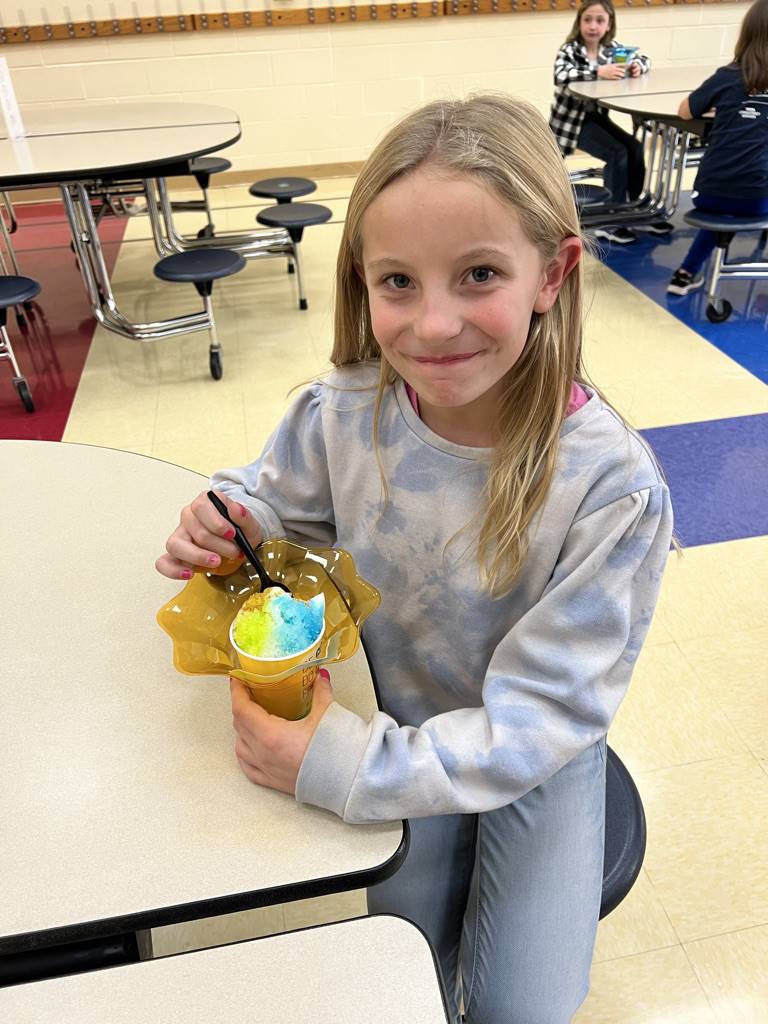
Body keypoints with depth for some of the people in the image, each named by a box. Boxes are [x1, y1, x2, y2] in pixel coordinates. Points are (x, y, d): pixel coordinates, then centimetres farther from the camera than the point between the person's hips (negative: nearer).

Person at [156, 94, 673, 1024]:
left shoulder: (611, 487, -31)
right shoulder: (342, 413, -22)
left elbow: (545, 714, -25)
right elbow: (277, 498, 2)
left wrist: (351, 768, -31)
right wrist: (229, 524, -21)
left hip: (542, 757, -1)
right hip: (397, 720, 2)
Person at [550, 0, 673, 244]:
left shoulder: (611, 48, 4)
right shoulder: (569, 50, -12)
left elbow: (643, 58, 14)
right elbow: (561, 75, -33)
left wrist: (637, 66, -9)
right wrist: (598, 72, -38)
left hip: (597, 115, 6)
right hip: (571, 119, -6)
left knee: (634, 148, -8)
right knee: (617, 153, -21)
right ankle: (608, 222, -14)